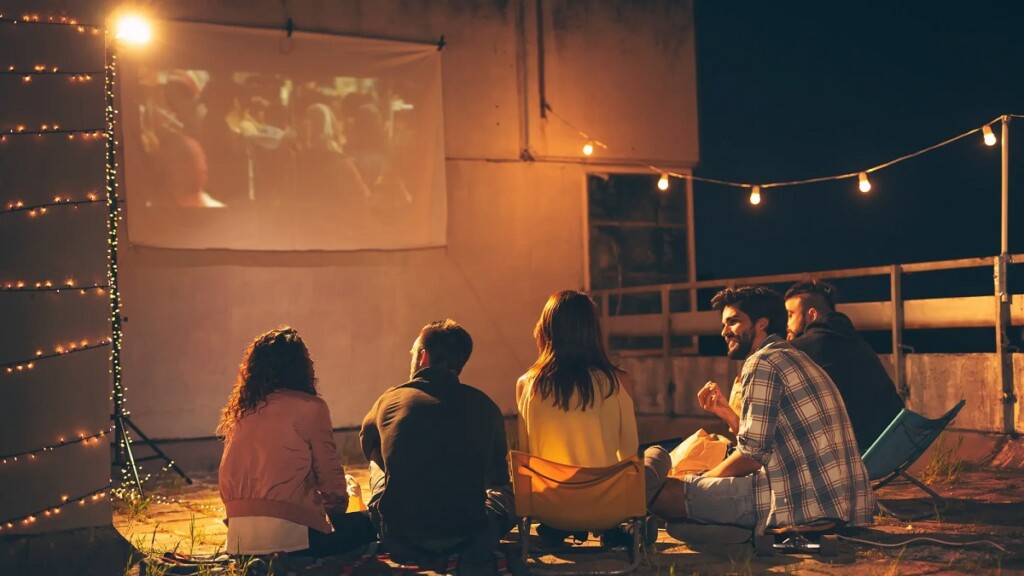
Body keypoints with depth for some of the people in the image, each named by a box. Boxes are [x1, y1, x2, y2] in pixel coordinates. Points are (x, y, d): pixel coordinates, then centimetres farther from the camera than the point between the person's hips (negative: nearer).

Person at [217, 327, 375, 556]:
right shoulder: (311, 407, -4)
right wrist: (336, 516, 17)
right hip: (287, 535, -7)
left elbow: (226, 485, 17)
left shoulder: (241, 411, 13)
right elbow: (330, 479, -2)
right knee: (364, 523, 13)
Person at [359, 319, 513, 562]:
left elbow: (367, 445, 24)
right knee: (504, 490, 32)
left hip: (400, 533, 0)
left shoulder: (390, 400, 0)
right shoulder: (485, 406, -1)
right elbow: (498, 476, 15)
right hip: (466, 536, 0)